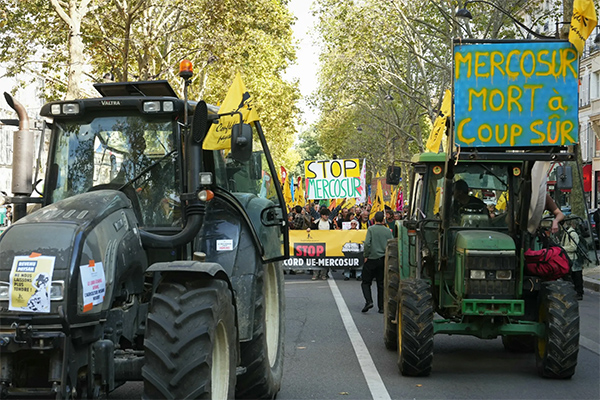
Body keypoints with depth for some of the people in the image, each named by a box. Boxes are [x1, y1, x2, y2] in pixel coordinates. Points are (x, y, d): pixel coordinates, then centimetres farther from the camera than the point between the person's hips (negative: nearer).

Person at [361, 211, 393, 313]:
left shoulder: (371, 229, -8)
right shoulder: (388, 231, 2)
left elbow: (367, 243, -16)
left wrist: (366, 256, -5)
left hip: (372, 259, -3)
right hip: (383, 260, 3)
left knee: (366, 282, 6)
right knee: (381, 284, 9)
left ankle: (368, 301, -13)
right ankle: (381, 307, 8)